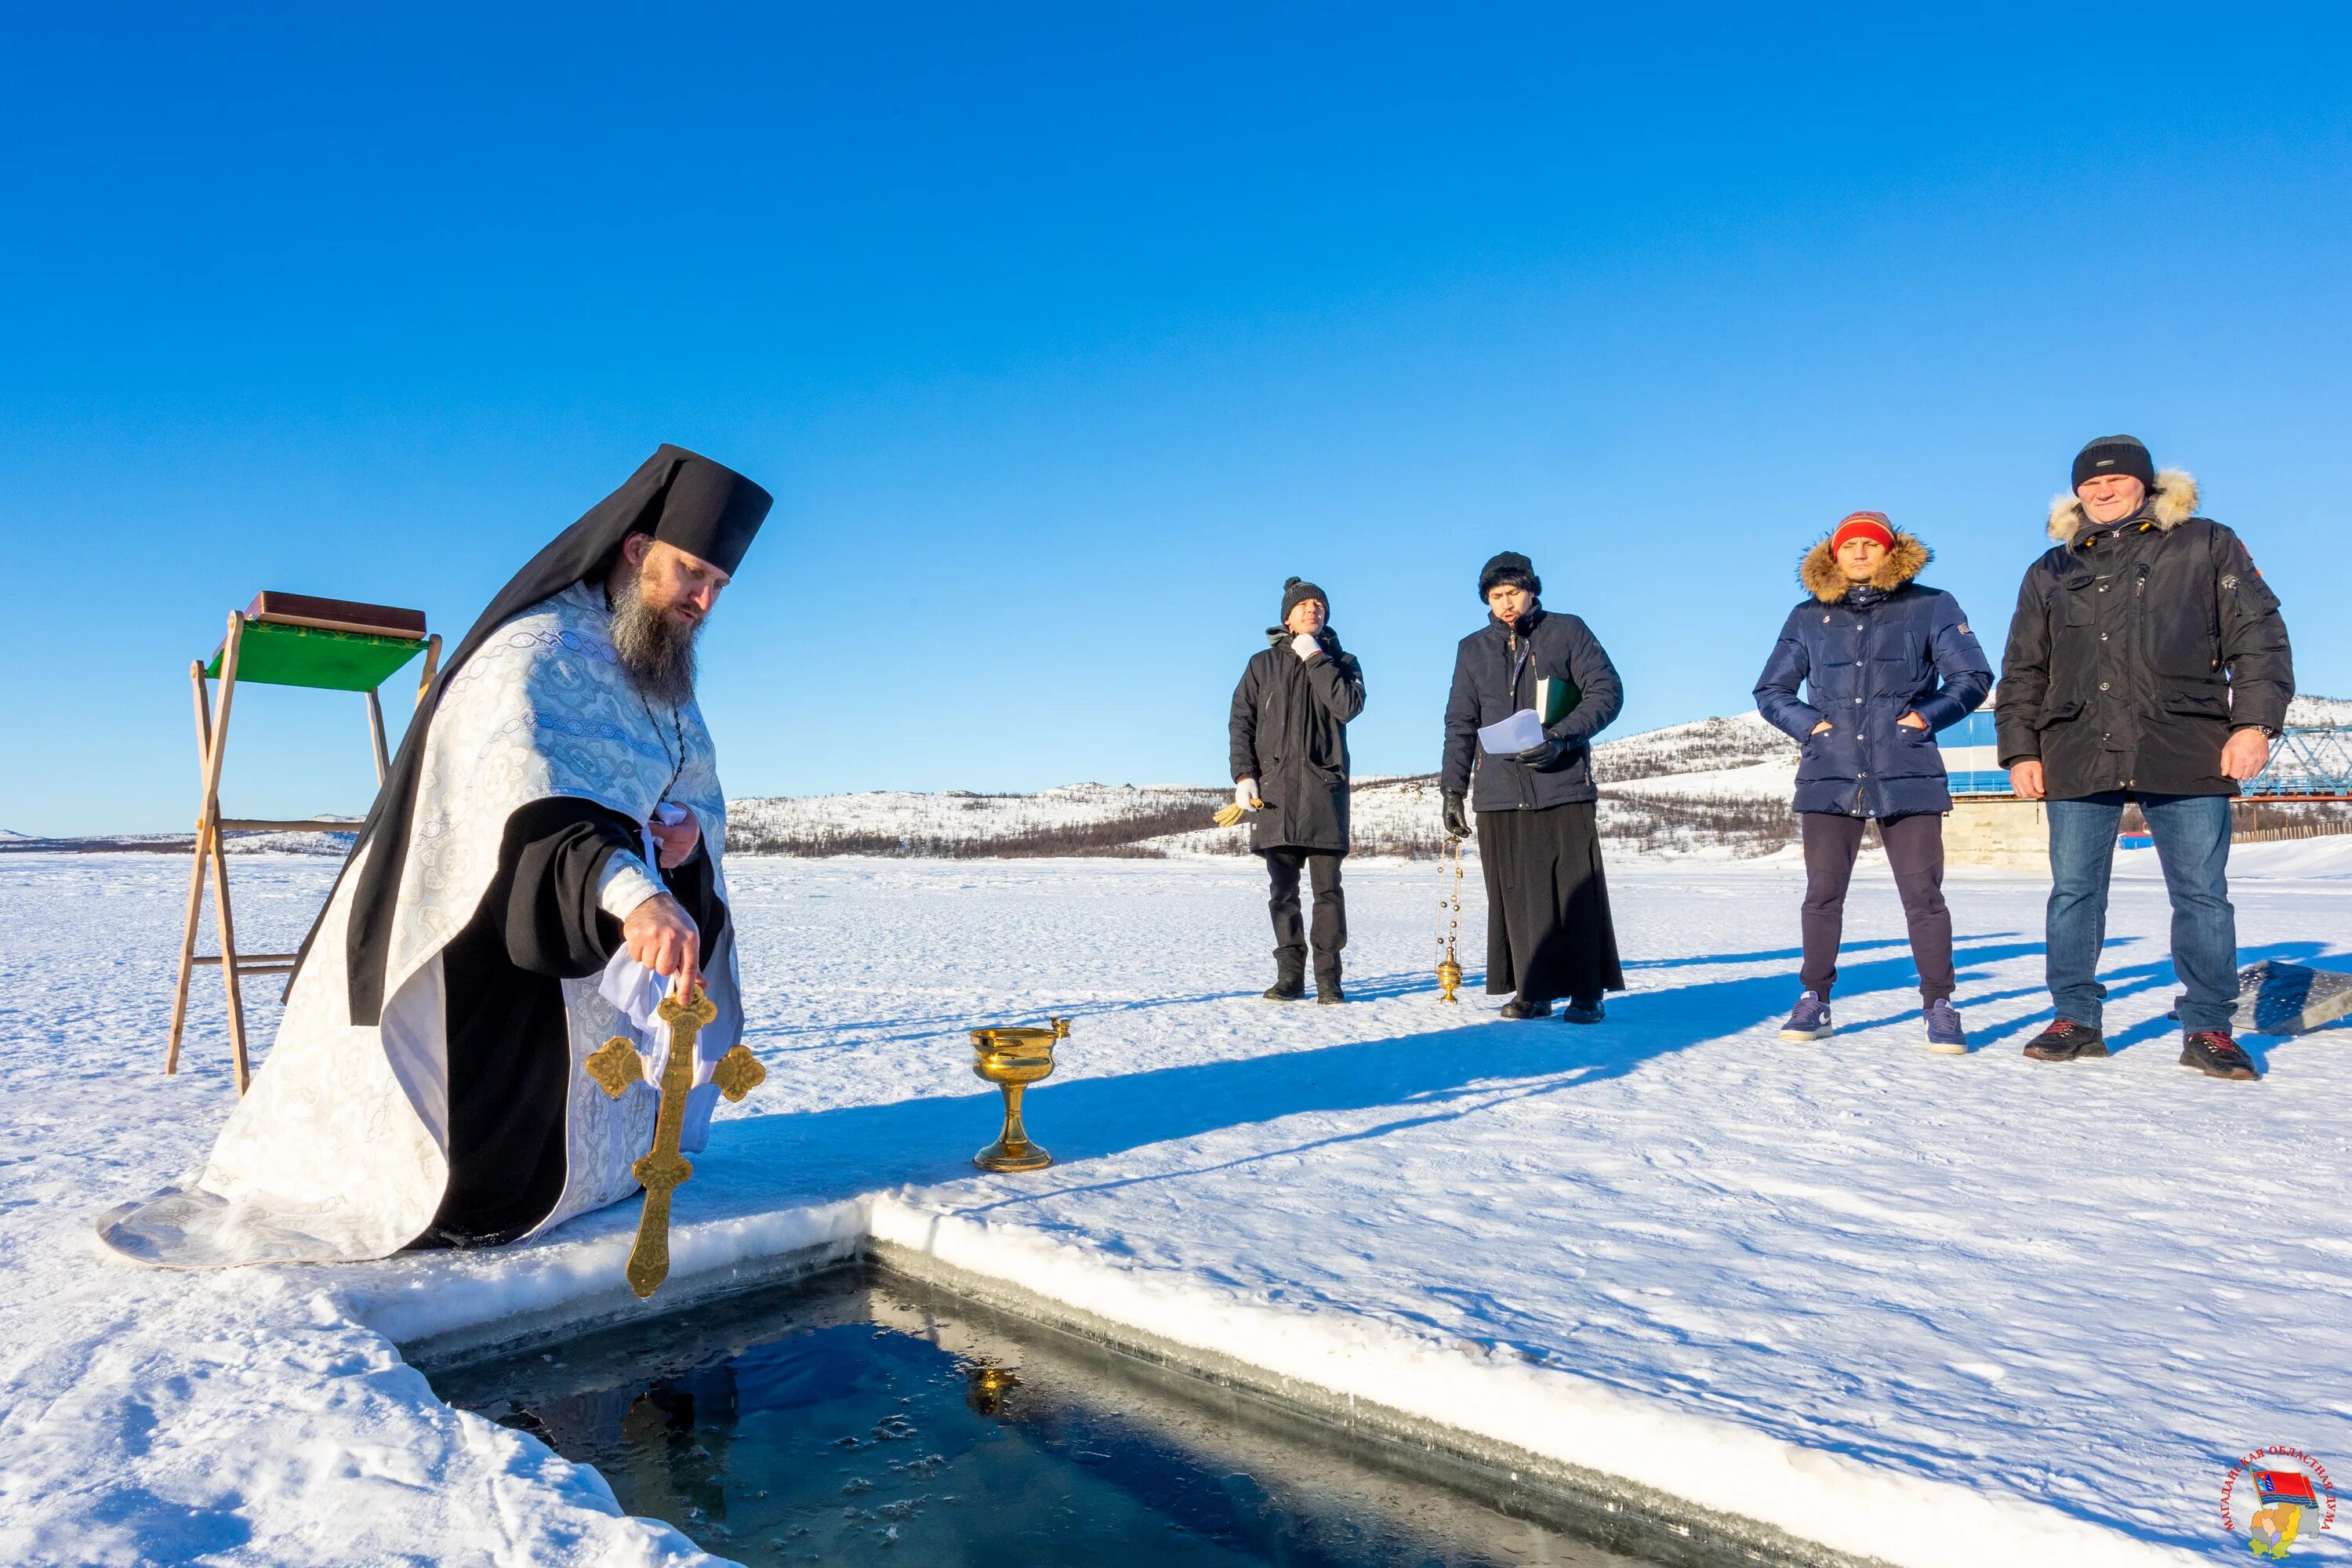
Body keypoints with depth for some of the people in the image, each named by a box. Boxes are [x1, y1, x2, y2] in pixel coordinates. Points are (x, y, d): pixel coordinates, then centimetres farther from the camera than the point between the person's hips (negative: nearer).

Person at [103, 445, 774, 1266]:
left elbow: (701, 790, 11)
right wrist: (631, 893, -61)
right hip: (476, 945, -8)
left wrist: (688, 825, -15)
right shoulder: (535, 654, -24)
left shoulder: (662, 676, 6)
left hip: (586, 930, 8)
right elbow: (526, 785, -44)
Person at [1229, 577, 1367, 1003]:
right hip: (1274, 787, 1)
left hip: (1325, 784, -1)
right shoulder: (1263, 663, 15)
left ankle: (1328, 978, 1)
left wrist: (1315, 658, -5)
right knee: (1283, 889, 0)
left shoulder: (1342, 661, 14)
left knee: (1327, 887, -4)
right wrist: (1244, 776, -3)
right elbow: (1241, 723, 9)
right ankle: (1289, 976, 5)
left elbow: (1348, 706, -7)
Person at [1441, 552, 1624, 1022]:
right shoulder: (1473, 649, 15)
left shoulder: (1568, 632, 6)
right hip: (1499, 793, 3)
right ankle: (1531, 990, 9)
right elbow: (1460, 723, 17)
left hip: (1564, 788, -2)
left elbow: (1607, 691, 1)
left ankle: (1585, 994, 4)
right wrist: (1452, 788, 9)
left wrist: (1560, 738, -13)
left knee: (1576, 892, -3)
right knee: (1515, 895, 1)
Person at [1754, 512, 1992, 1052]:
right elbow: (1770, 691, 15)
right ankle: (1814, 1002, 14)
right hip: (1829, 778, 2)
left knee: (1923, 895, -1)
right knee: (1822, 895, 5)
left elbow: (1973, 677, 8)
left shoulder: (1931, 607, 6)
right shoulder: (1808, 617, 10)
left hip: (1907, 777, -1)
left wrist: (1925, 716, -6)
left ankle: (1940, 1008, 10)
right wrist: (1807, 724, -1)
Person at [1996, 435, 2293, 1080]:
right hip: (2078, 757, 2)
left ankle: (2208, 1028, 10)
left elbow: (2257, 635, 5)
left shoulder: (2206, 546, 11)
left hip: (2186, 754, -2)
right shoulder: (2051, 572, 17)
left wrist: (2254, 722, -7)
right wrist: (2020, 751, 7)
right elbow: (2022, 672, 16)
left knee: (2202, 894, 1)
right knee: (2073, 893, 2)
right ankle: (2075, 1019, 11)